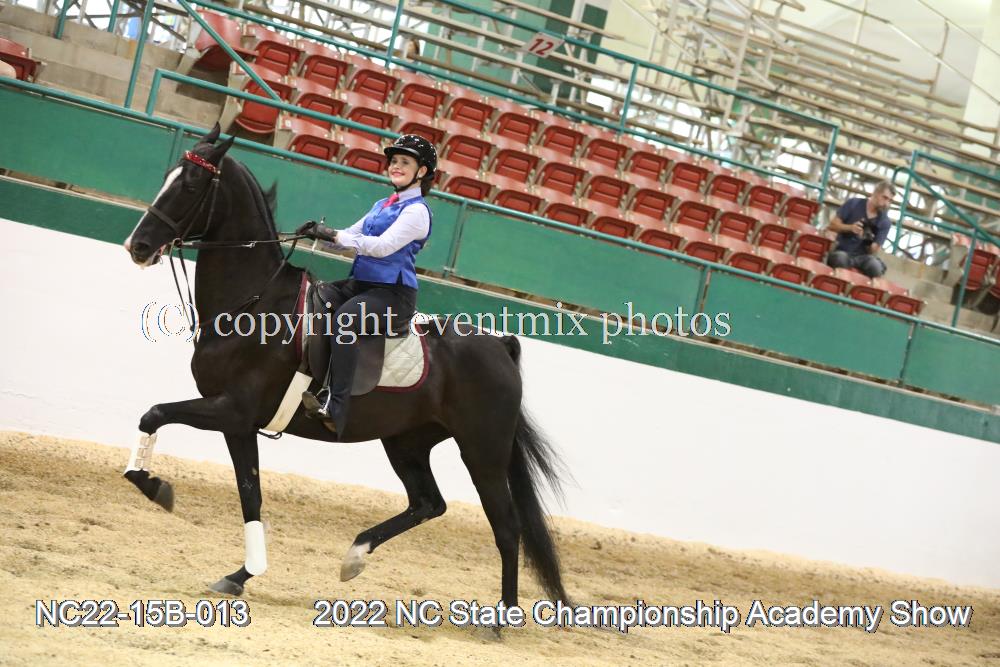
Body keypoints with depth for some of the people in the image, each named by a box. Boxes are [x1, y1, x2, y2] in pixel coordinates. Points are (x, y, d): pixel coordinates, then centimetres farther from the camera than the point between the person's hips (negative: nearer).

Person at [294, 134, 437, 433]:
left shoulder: (416, 210, -5)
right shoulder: (382, 205, 22)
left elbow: (384, 246, -17)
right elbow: (350, 236, 18)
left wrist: (333, 235, -17)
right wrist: (320, 233, -3)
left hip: (393, 294, -9)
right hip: (360, 284, 9)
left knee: (344, 319, -36)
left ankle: (334, 405, -41)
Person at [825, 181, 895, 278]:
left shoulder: (885, 222, 3)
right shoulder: (854, 203, 2)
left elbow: (873, 251, 1)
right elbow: (833, 225, 2)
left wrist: (870, 242, -23)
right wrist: (850, 228, -18)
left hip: (862, 256, 1)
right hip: (843, 251, -1)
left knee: (875, 267, -35)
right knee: (840, 259, -40)